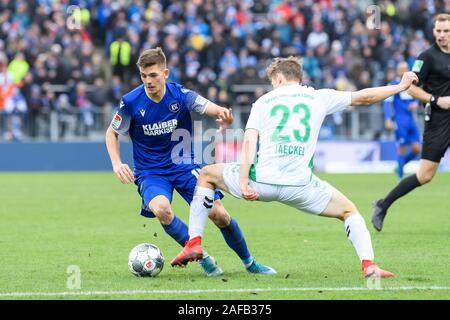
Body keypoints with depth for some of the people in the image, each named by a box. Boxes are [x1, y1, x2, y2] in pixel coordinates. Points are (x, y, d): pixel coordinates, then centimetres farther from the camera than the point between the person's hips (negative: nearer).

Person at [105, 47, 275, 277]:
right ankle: (201, 257, -11)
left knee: (219, 215, -9)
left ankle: (249, 262, 18)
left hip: (184, 166, 1)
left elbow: (211, 108, -17)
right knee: (161, 210, -33)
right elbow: (112, 133, 1)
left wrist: (223, 115, -42)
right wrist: (117, 164, -14)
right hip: (150, 172, -1)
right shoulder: (131, 102, -13)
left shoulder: (180, 94, -12)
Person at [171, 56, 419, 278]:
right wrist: (401, 86, 36)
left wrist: (243, 182, -7)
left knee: (207, 175, 27)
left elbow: (249, 141, 0)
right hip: (299, 185, 0)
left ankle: (194, 242, 15)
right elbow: (363, 97, 22)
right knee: (349, 211, 21)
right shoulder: (318, 97, 16)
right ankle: (368, 264, -3)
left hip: (261, 181, 0)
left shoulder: (264, 101, 15)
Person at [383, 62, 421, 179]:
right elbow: (387, 103, -8)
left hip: (411, 120, 6)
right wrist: (388, 120, -17)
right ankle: (401, 175, 1)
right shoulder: (393, 85, -4)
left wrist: (415, 104, 0)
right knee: (402, 148, -7)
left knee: (417, 149, 0)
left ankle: (400, 166, 21)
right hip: (400, 120, -6)